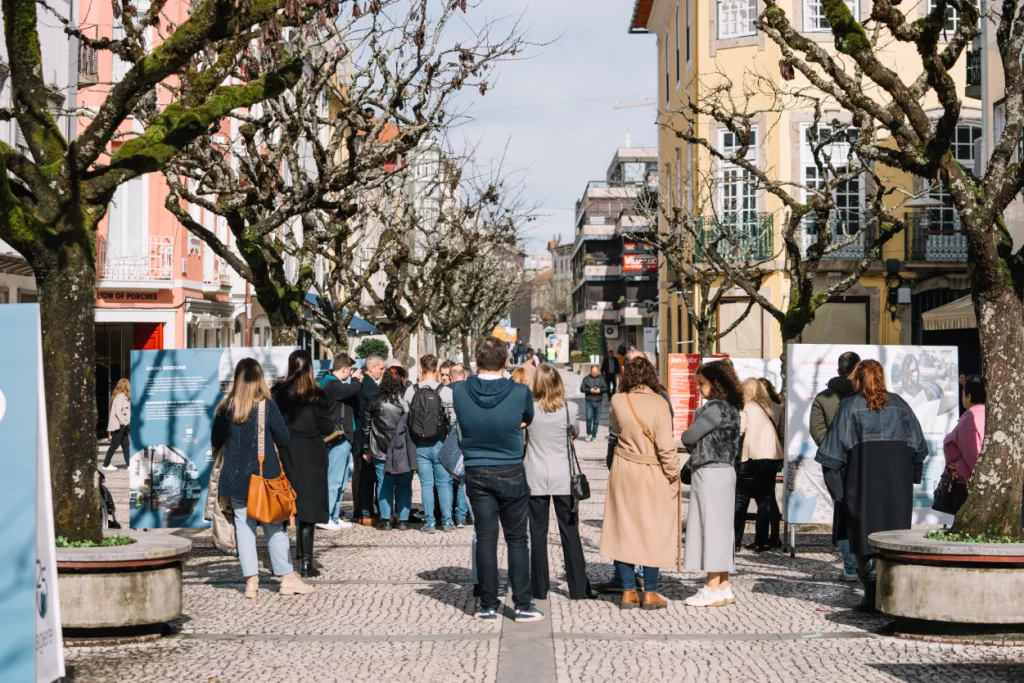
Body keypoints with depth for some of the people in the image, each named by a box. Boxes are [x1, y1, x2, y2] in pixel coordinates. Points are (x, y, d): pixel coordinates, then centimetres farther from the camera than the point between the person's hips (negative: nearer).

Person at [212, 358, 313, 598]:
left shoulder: (226, 408, -1)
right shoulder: (267, 406, -9)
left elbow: (215, 442, 9)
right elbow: (284, 440, -6)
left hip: (235, 477, 2)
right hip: (265, 476, -2)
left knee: (244, 525, 6)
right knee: (274, 526, 5)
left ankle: (251, 581, 3)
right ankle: (287, 578, 9)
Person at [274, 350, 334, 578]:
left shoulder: (278, 393, -3)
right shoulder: (316, 395, -7)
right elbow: (327, 427, -6)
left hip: (284, 455, 2)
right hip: (311, 456, -2)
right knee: (308, 508, 3)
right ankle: (306, 563, 0)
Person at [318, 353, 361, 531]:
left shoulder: (334, 384, 15)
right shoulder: (332, 385, -17)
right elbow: (354, 389, -28)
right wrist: (356, 379, -7)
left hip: (342, 438, 11)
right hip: (338, 438, -11)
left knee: (340, 481, 15)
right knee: (334, 480, -7)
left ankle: (334, 517, 21)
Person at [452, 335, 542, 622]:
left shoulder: (458, 391, -12)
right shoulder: (520, 393, -15)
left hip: (477, 474, 2)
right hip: (511, 474, -1)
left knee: (485, 539, 8)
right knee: (517, 539, 6)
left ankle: (489, 605, 12)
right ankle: (522, 605, 7)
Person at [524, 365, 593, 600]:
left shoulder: (528, 409, -10)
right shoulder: (570, 409, -8)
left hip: (535, 478, 0)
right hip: (563, 478, 0)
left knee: (538, 532, 7)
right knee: (570, 532, 7)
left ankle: (539, 588, 10)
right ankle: (578, 588, 9)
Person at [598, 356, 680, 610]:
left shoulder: (618, 401, -5)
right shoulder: (659, 404, -14)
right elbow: (666, 446, -17)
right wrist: (673, 474, -6)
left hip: (624, 472, 3)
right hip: (653, 474, -3)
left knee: (624, 528, 10)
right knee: (652, 530, 6)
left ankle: (628, 591, 12)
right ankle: (650, 593, 10)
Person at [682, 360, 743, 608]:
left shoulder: (715, 408, -16)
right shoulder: (730, 408, 14)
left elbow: (689, 437, -14)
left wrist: (688, 440, 9)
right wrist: (695, 445, 3)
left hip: (711, 473, -10)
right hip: (724, 470, 10)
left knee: (712, 526, -5)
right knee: (720, 528, 12)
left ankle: (713, 589, -1)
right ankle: (723, 587, 17)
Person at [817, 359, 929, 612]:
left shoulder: (850, 406, 1)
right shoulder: (898, 404, 10)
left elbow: (836, 447, -4)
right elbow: (917, 444, 12)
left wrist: (837, 487, -1)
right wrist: (911, 476, 19)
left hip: (864, 477, -2)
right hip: (898, 478, 3)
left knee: (866, 534, 1)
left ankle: (873, 596, -6)